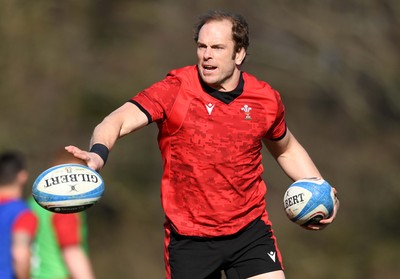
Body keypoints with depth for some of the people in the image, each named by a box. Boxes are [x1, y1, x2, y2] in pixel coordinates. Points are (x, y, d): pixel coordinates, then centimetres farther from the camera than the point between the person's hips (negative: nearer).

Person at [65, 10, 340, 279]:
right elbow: (119, 120, -23)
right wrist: (98, 153, -44)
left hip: (250, 230, 2)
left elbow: (287, 149, 21)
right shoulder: (175, 90, -10)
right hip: (188, 237, -2)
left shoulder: (265, 99, 1)